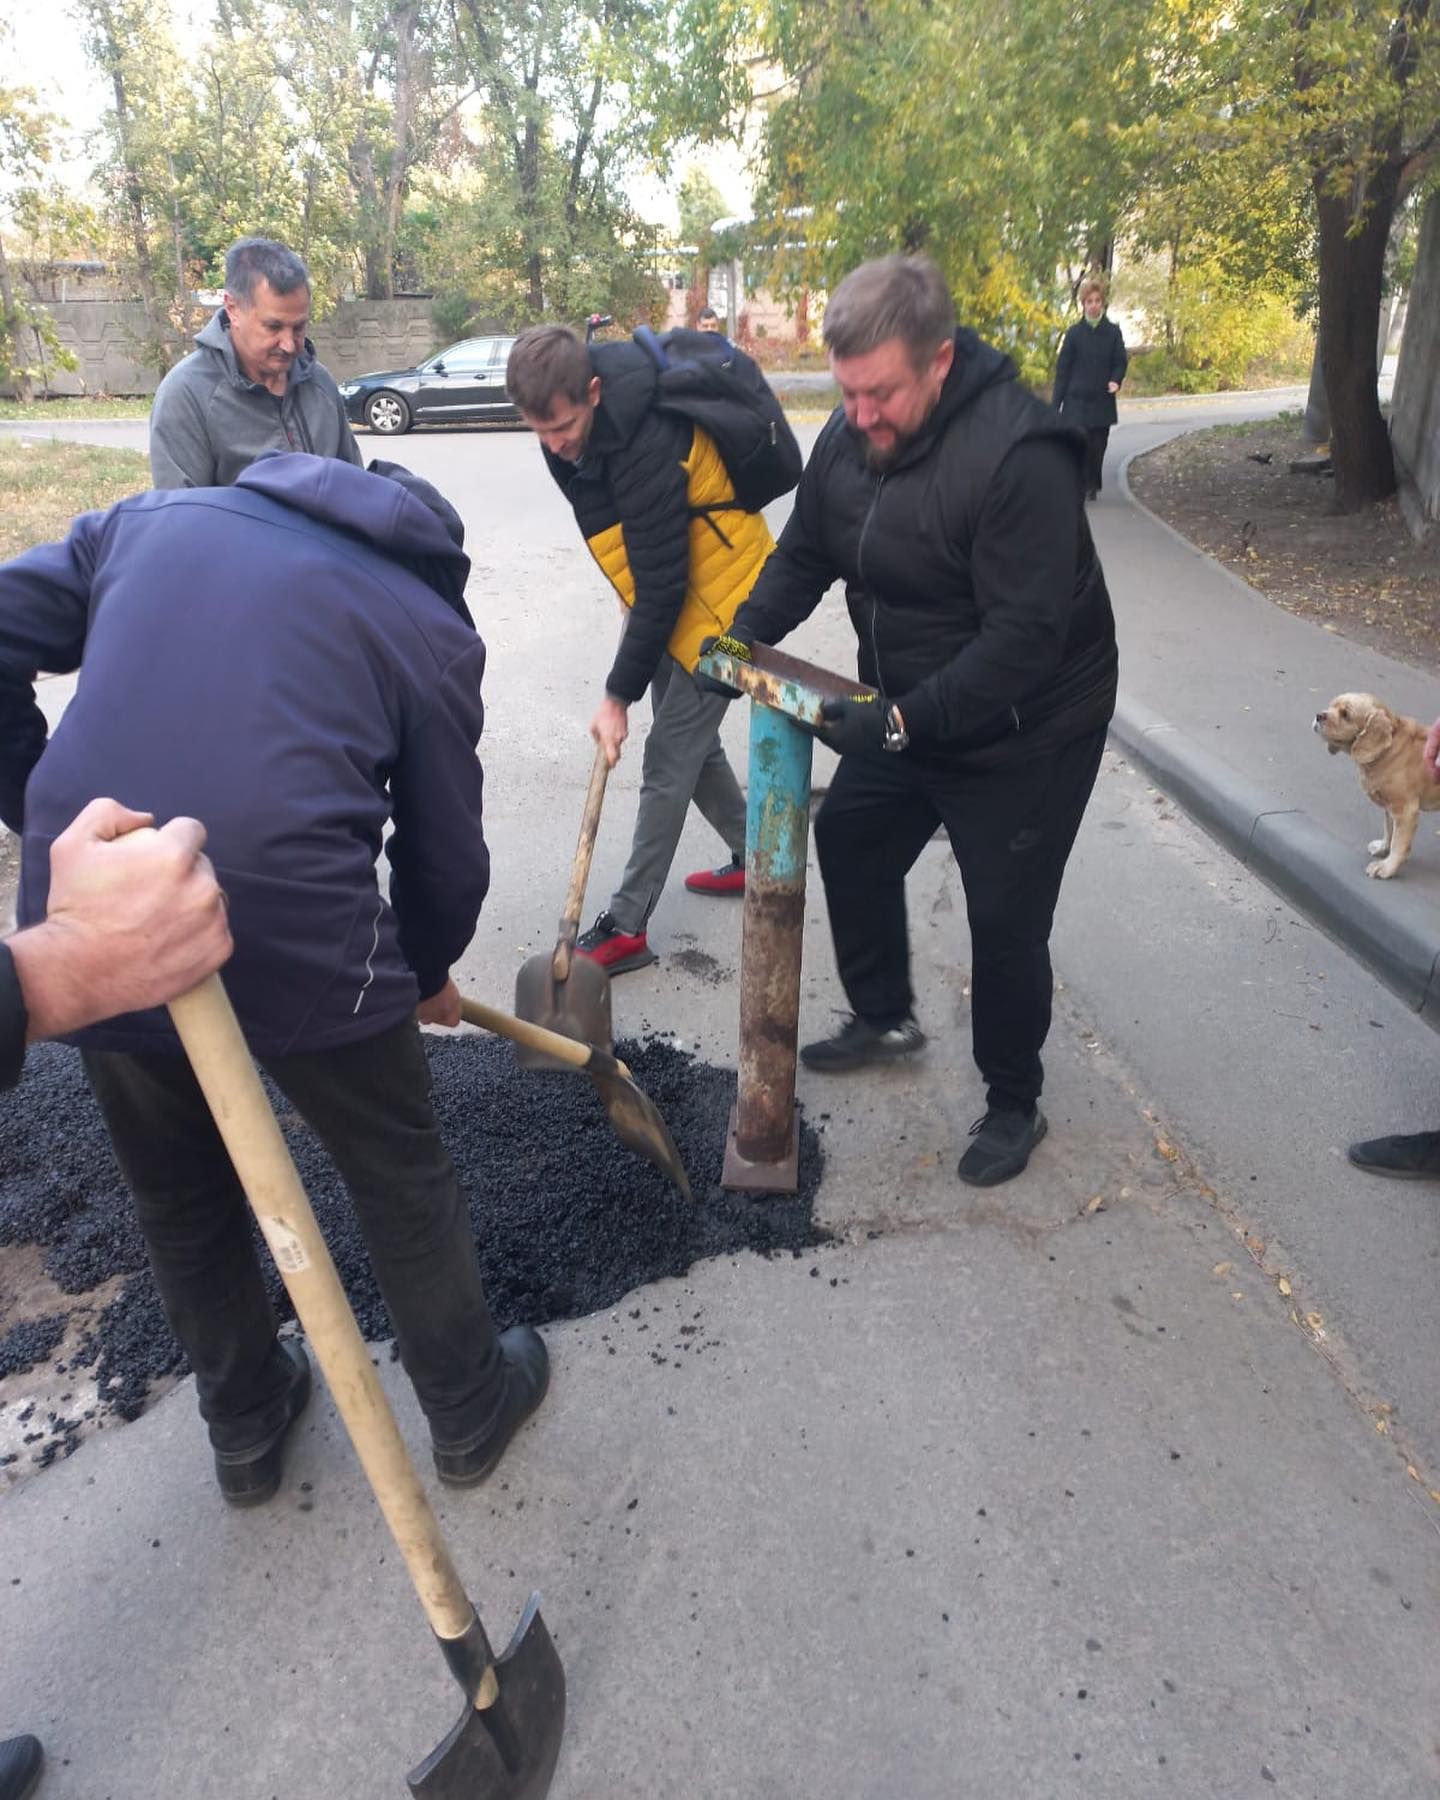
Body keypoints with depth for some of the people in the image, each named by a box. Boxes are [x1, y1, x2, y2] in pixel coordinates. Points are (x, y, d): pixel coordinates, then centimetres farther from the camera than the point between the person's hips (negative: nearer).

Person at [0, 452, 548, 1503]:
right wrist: (427, 974, 28)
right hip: (297, 931, -4)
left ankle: (247, 1428, 48)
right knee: (403, 1180, 20)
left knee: (179, 1198, 26)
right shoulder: (432, 625, 9)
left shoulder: (151, 517, 19)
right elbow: (445, 853, 11)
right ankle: (470, 1408, 41)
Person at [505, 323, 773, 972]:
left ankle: (626, 927, 2)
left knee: (668, 762, -6)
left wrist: (619, 694, -23)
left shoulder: (648, 450, -33)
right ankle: (754, 858, 36)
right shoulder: (573, 420, -6)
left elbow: (662, 590, -29)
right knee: (691, 742, 18)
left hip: (717, 602, -9)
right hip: (671, 593, 9)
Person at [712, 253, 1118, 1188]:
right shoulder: (851, 434, -6)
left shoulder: (1017, 453, -29)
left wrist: (903, 721, -36)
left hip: (1025, 730, -7)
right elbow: (804, 556, 6)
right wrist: (743, 637, -10)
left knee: (1005, 920, -1)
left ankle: (1014, 1105, 24)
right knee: (850, 843, 18)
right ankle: (885, 1016, 42)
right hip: (905, 712, 8)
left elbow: (1024, 640, -32)